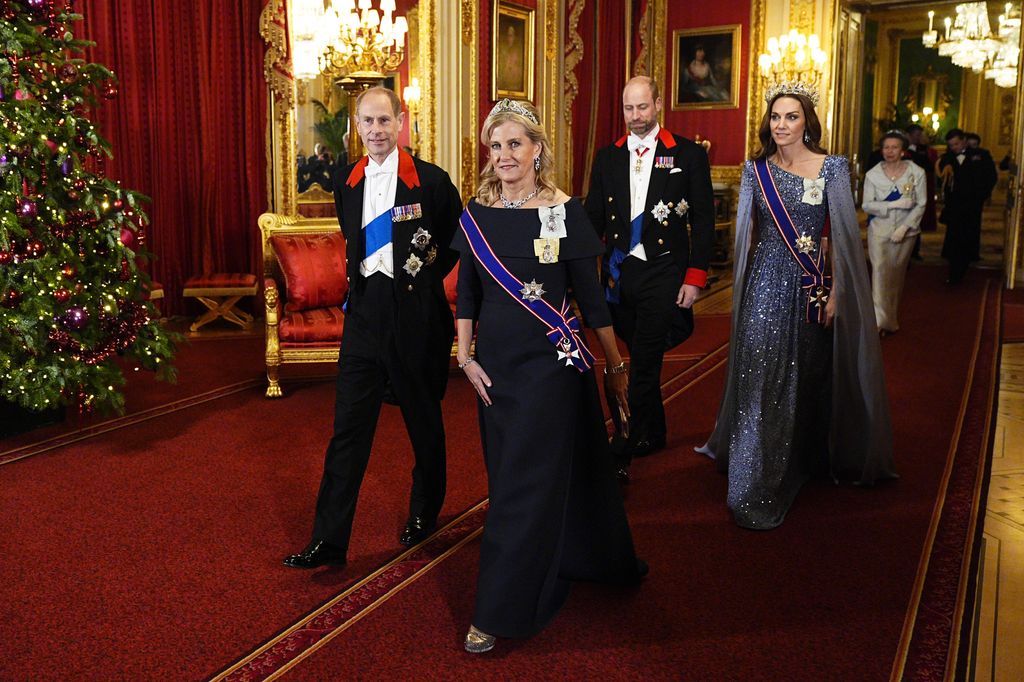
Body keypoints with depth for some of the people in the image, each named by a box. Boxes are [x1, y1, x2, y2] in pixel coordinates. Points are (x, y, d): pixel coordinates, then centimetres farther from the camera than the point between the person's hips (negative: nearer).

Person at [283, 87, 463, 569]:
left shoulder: (431, 181, -6)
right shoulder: (347, 184, 7)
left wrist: (428, 273, 0)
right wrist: (360, 278, 10)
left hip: (416, 316, -3)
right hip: (364, 312, 3)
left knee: (424, 422, 14)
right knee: (348, 427, 1)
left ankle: (424, 512, 36)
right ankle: (329, 540, 7)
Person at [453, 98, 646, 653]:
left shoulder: (565, 212, -7)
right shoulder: (477, 214, 4)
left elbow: (590, 296, -4)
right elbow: (467, 294, 8)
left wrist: (614, 367, 1)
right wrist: (465, 359, 1)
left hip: (551, 362, -4)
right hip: (495, 363, 5)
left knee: (524, 483, -2)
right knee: (509, 476, 15)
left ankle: (498, 613, 7)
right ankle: (551, 569, 39)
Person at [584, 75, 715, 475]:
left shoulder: (688, 155, 0)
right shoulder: (607, 157, 10)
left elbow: (703, 221, -1)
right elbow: (593, 218, 11)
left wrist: (695, 278, -8)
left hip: (663, 275, -4)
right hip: (619, 273, 4)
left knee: (644, 363, -6)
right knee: (642, 360, 14)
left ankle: (622, 451, -1)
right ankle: (653, 435, 30)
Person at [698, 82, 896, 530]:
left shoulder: (832, 168, -2)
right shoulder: (756, 170, 4)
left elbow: (840, 235, -3)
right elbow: (747, 233, 9)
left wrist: (835, 290, -9)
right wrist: (743, 287, 7)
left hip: (812, 286, 0)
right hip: (766, 285, 1)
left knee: (809, 377, 12)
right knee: (762, 379, -3)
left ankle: (807, 457, 35)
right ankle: (755, 490, 2)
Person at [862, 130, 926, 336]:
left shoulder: (916, 173, -3)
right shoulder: (873, 174, -2)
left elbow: (921, 204, -4)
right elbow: (866, 205, -5)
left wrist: (904, 228, -14)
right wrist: (894, 205, -18)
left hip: (905, 232, 1)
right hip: (879, 230, -1)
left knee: (897, 276, 10)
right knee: (880, 272, -12)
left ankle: (891, 319, 22)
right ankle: (880, 320, -14)